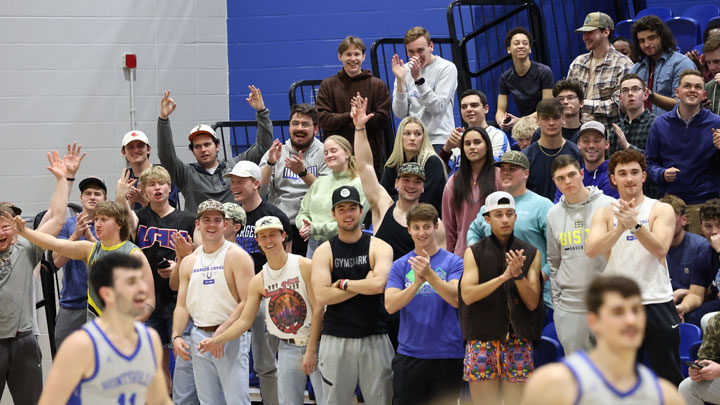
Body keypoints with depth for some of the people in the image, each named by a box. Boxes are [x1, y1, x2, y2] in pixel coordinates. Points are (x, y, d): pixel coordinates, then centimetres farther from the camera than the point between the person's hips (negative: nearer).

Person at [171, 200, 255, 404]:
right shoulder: (189, 262, 13)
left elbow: (247, 302, -12)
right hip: (199, 337, 6)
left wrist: (222, 332, -19)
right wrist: (176, 335, -2)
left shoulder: (236, 256, -5)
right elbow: (182, 305, 14)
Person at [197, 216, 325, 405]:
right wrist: (217, 340, -11)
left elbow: (318, 309, -9)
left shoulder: (304, 266, -7)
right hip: (287, 349, 4)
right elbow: (245, 320, 5)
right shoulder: (258, 281, 4)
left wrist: (311, 350, -14)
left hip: (315, 343, -4)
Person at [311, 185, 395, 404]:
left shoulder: (379, 247, 1)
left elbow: (379, 284, -17)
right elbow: (321, 297, -10)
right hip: (335, 339, 1)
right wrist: (364, 285, -10)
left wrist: (343, 283, -9)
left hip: (374, 338, 0)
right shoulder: (324, 251, 3)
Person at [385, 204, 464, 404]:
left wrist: (429, 274, -30)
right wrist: (417, 283, -24)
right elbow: (390, 305, -8)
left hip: (447, 355, -1)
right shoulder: (400, 266, 5)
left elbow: (456, 299, -15)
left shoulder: (453, 262, 0)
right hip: (409, 354, 1)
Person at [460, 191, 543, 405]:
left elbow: (532, 303, 2)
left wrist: (518, 275, -15)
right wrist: (503, 276, -18)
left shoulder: (530, 254, 8)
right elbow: (467, 295, -9)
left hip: (518, 341, 1)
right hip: (482, 338, -1)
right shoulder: (474, 253, 5)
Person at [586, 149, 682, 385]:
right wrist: (621, 226, -25)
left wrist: (635, 224, -29)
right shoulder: (604, 213, 6)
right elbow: (591, 250, -11)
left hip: (657, 303, -1)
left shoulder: (661, 210, 1)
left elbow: (660, 249, -14)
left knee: (669, 377, 5)